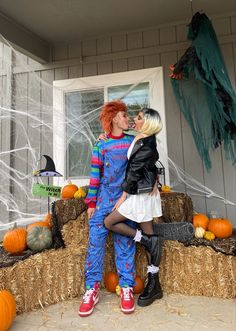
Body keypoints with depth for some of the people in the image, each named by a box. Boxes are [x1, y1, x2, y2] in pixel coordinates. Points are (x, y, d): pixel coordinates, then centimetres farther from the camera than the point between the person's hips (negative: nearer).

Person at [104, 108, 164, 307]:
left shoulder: (146, 145, -16)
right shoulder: (140, 140, 10)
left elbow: (134, 172, -15)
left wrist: (123, 196, -11)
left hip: (141, 194, -9)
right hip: (143, 193, 9)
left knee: (109, 222, -2)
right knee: (148, 237, 11)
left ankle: (147, 240, 2)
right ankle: (155, 286, 21)